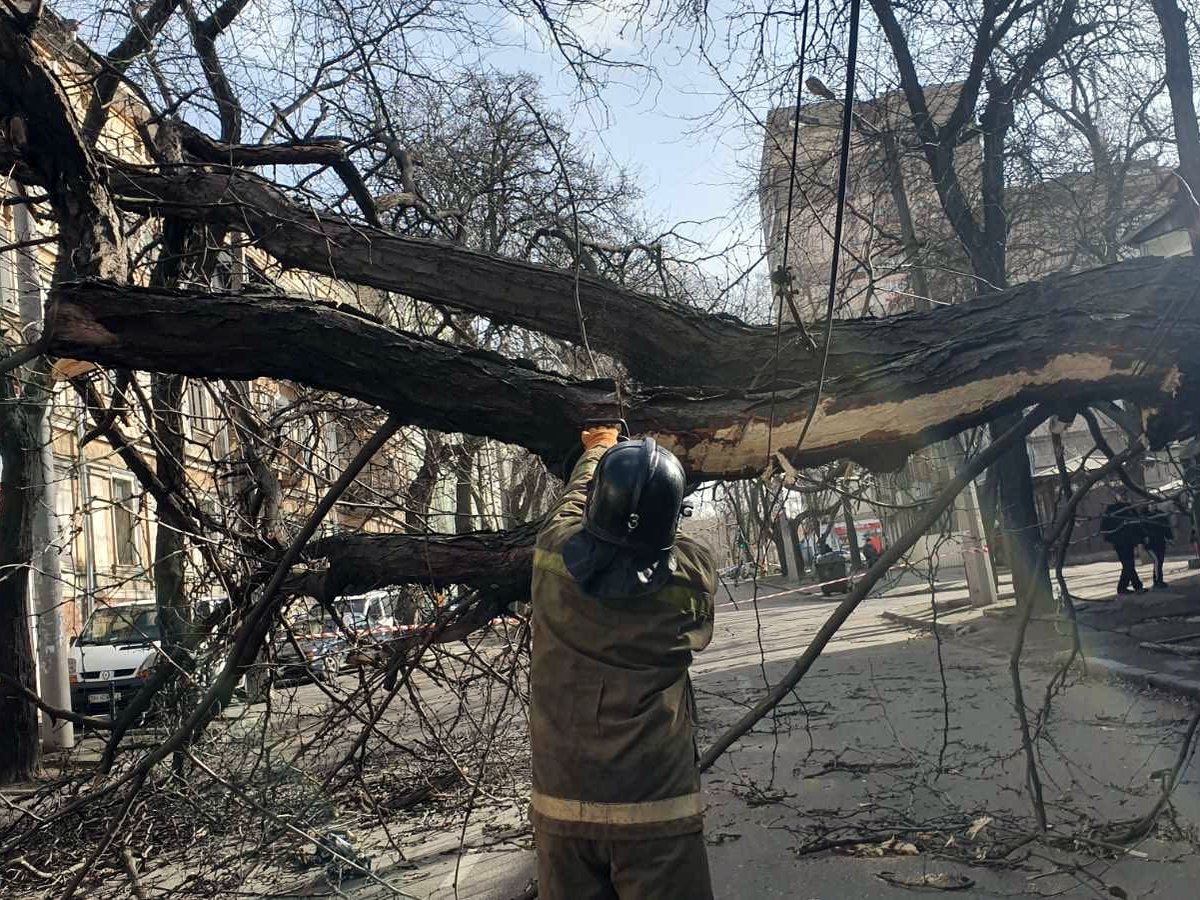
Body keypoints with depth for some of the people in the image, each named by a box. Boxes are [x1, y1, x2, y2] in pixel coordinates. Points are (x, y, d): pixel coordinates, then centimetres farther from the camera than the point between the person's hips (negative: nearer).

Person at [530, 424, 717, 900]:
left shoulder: (554, 556, -9)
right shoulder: (691, 575, -12)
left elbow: (575, 494, 13)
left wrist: (600, 447, 34)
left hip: (560, 807, 2)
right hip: (656, 810, -2)